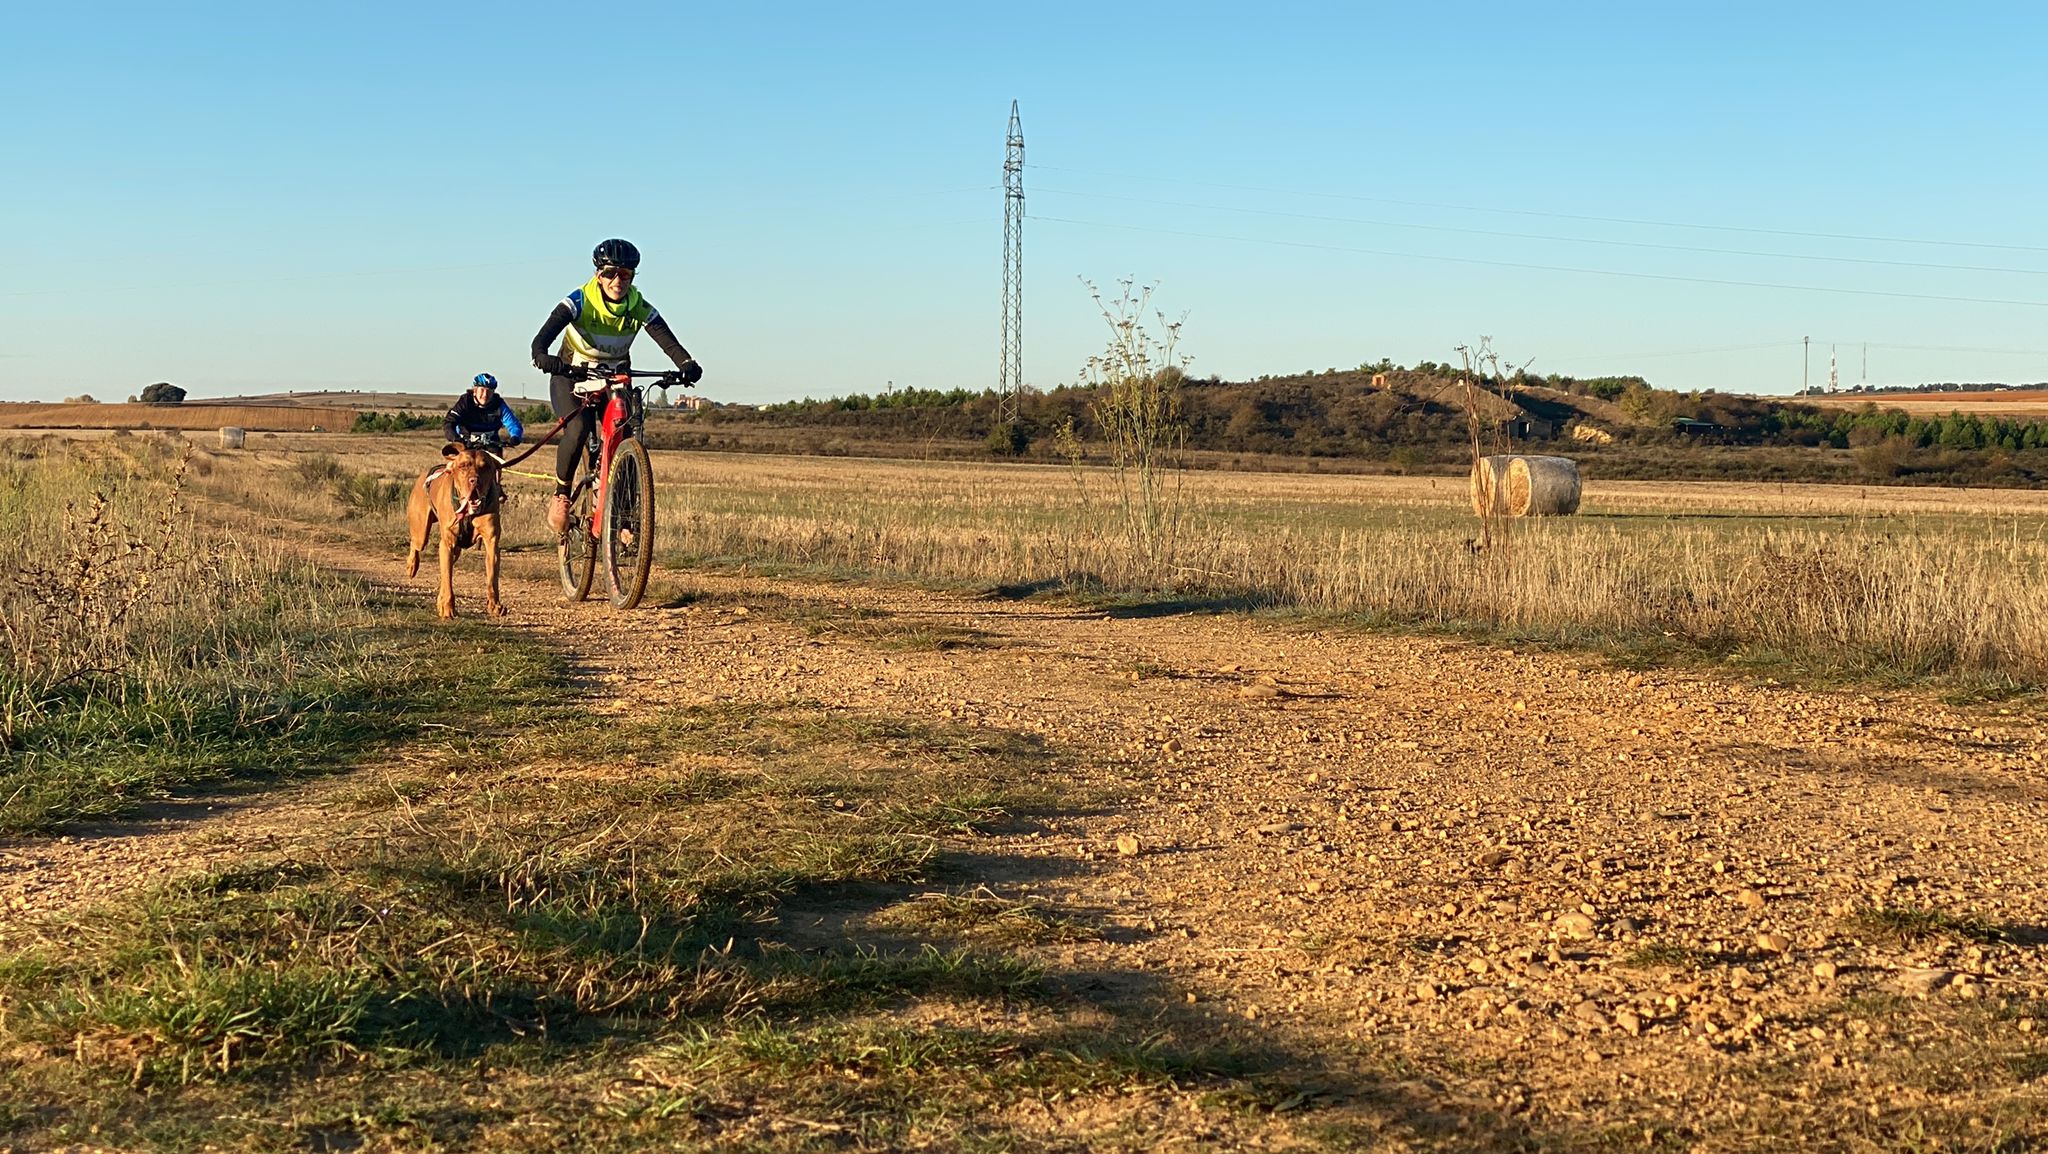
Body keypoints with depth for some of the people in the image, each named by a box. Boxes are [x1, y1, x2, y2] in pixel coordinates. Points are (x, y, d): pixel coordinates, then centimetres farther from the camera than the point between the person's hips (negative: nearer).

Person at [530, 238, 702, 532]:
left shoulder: (640, 308, -15)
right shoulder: (580, 302, -22)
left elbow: (669, 342, -27)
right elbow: (543, 335, -34)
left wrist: (687, 364, -49)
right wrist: (542, 356, -57)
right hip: (572, 377, -3)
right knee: (578, 429, -31)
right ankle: (561, 496, -12)